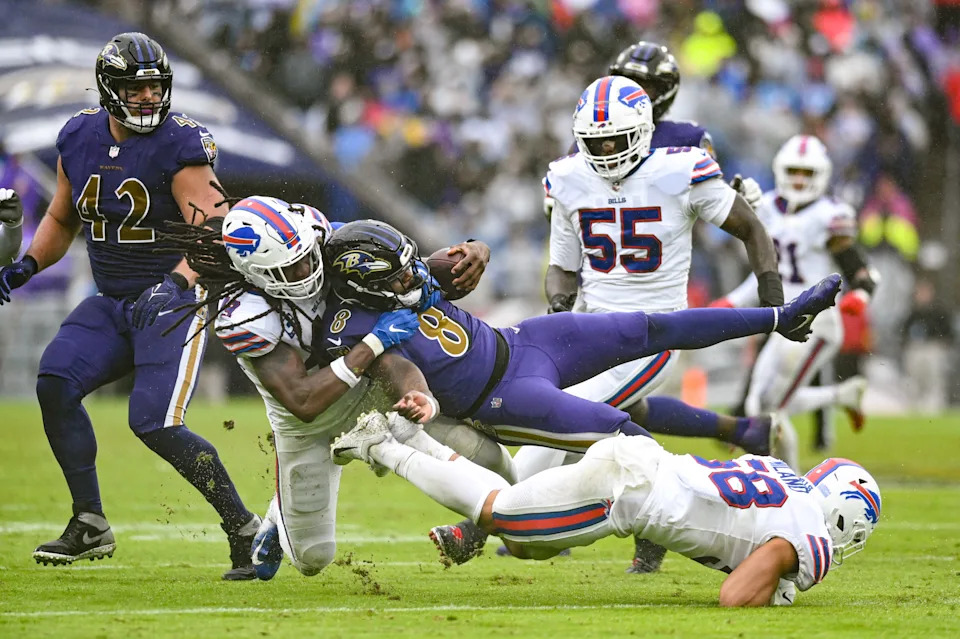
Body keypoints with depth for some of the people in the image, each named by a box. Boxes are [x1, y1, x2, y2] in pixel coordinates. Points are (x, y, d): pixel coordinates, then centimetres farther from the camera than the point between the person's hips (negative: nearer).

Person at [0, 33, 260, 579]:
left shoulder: (179, 145, -15)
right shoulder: (79, 139, 3)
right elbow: (63, 220, 19)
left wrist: (175, 283, -37)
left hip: (174, 300, -6)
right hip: (112, 303, 6)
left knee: (156, 424, -19)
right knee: (55, 384, -14)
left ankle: (245, 529, -5)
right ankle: (91, 526, -2)